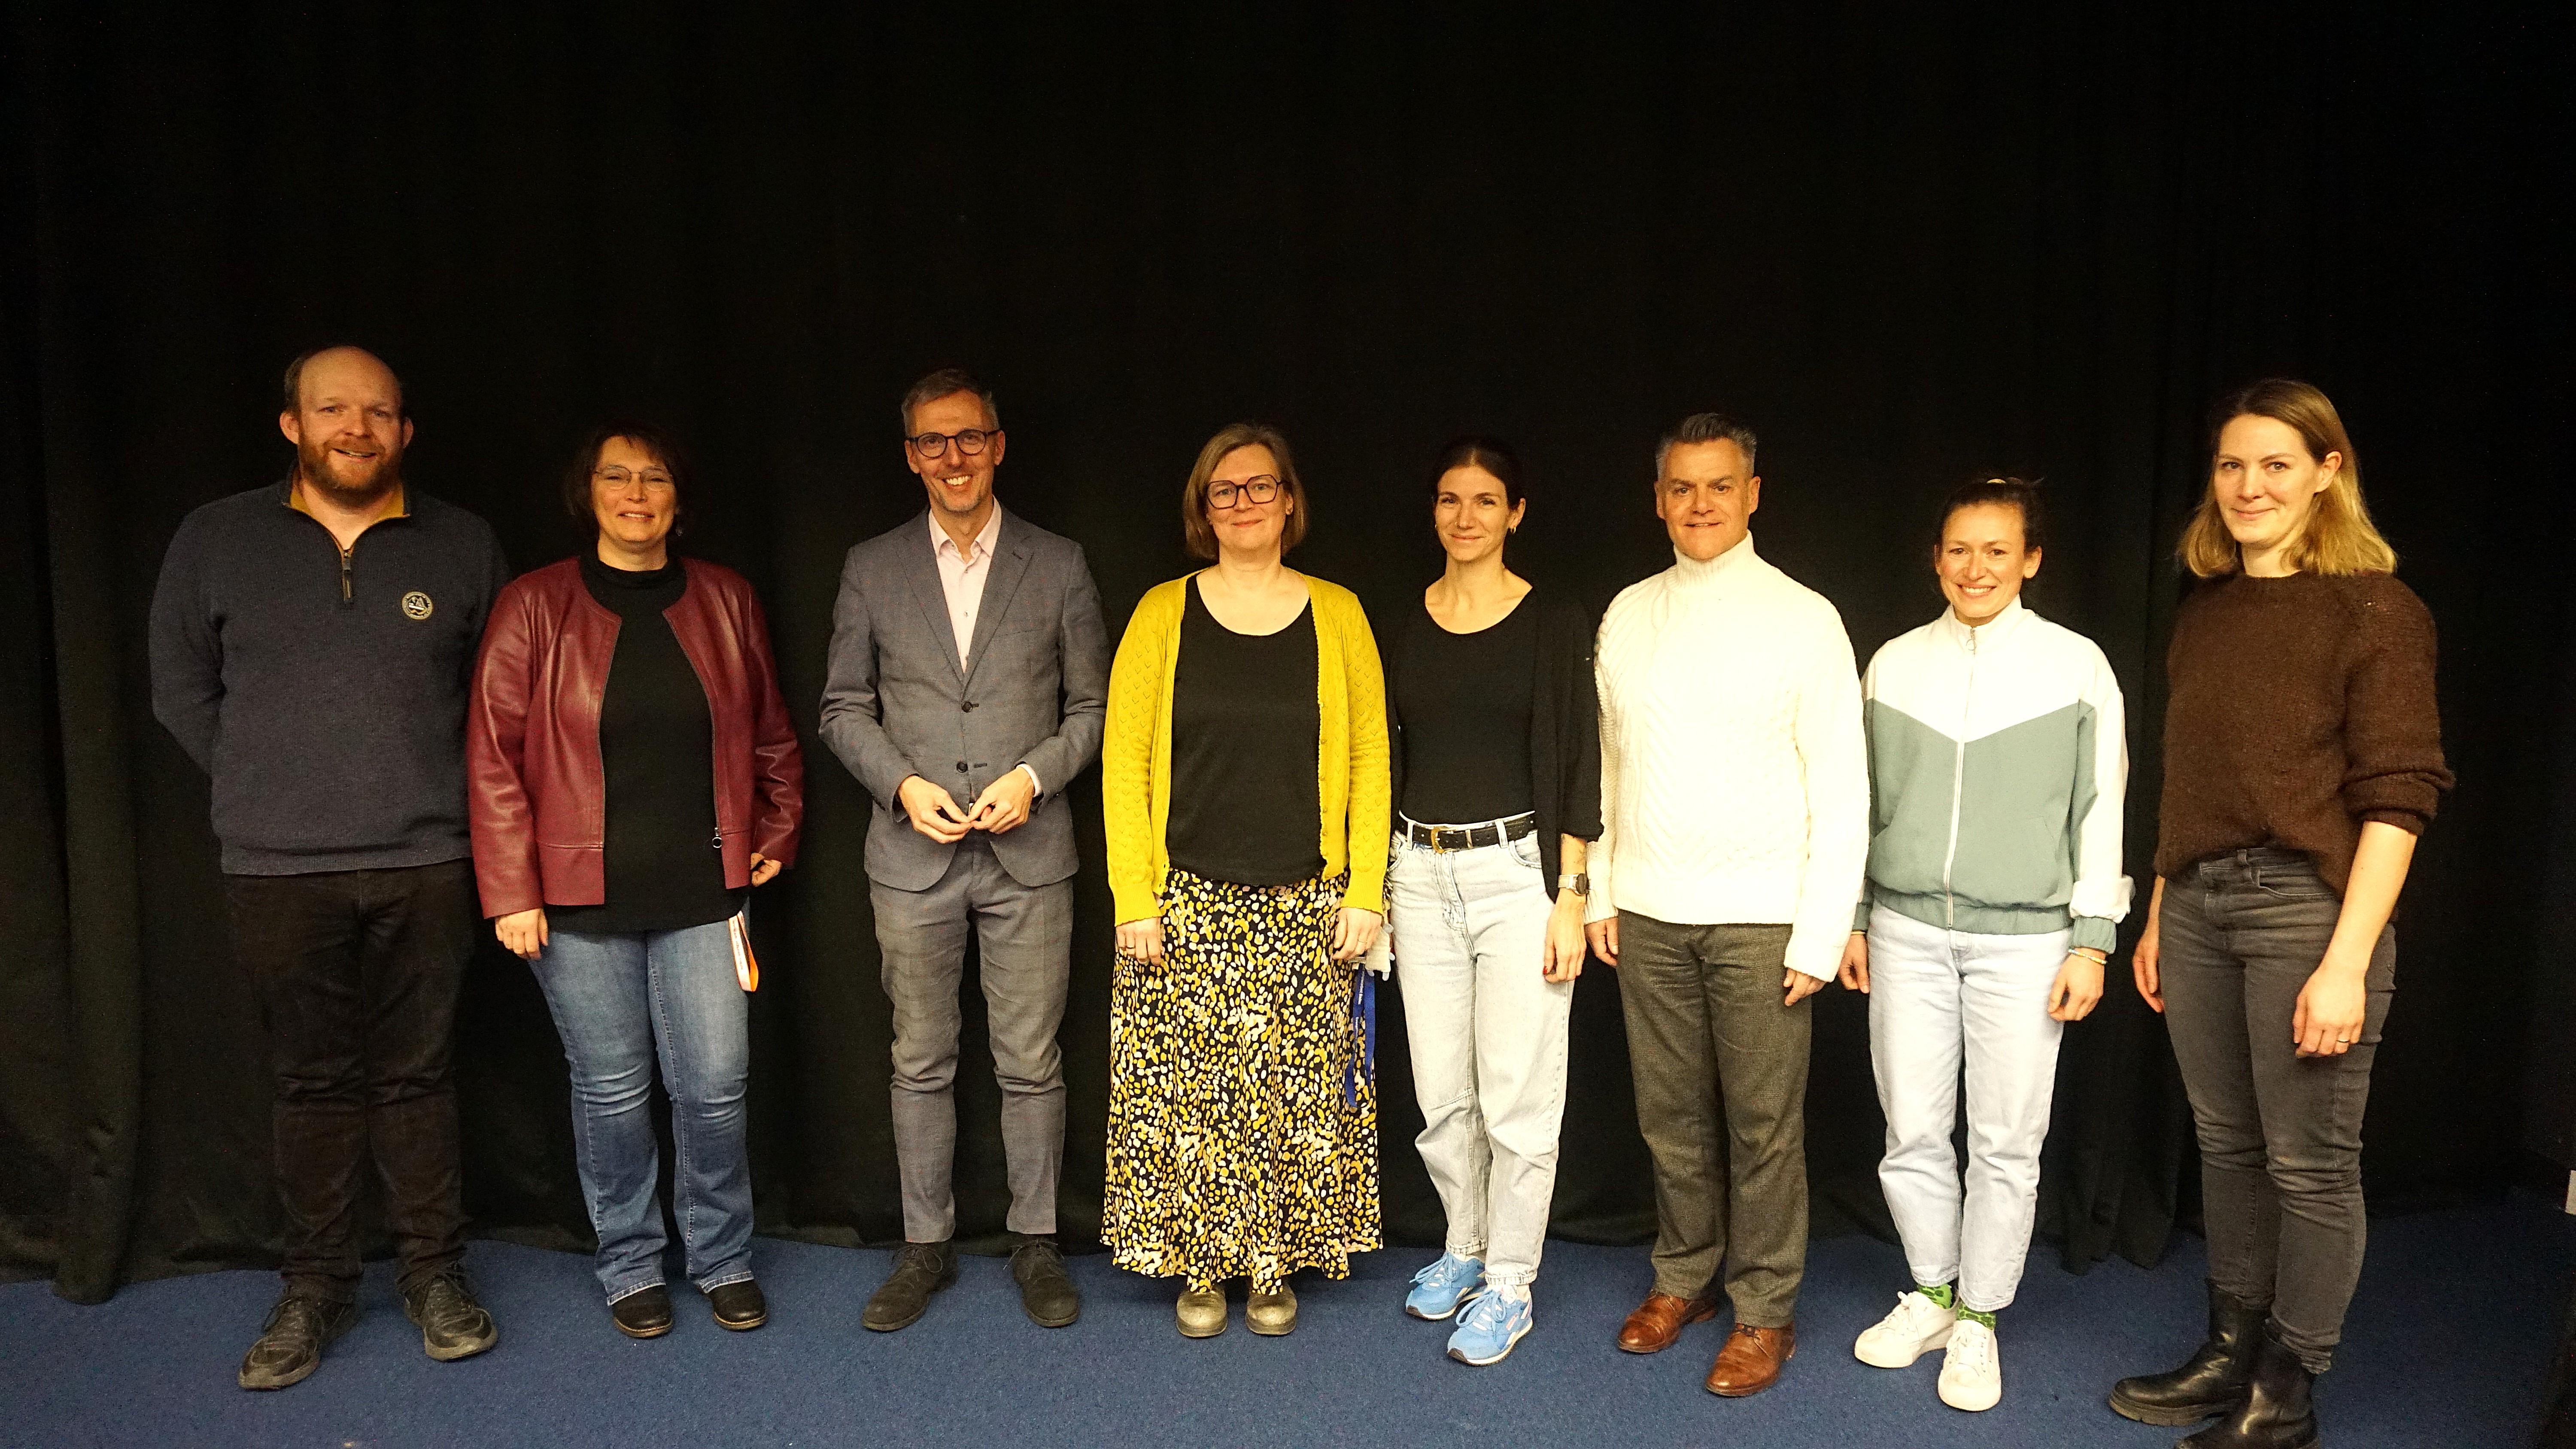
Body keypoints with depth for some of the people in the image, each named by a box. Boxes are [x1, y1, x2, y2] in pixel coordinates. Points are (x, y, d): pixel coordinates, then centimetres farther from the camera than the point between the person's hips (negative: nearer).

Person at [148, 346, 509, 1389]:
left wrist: (439, 794, 6)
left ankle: (433, 1274, 21)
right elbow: (182, 691, 11)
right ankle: (314, 1287, 23)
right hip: (280, 871, 0)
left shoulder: (462, 546, 3)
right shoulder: (216, 540, 3)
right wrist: (268, 791, 8)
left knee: (416, 1073, 8)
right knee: (311, 1082, 9)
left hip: (425, 863, 0)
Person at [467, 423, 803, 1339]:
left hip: (702, 891, 2)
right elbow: (494, 757, -3)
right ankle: (629, 1266, 27)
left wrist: (777, 834, 10)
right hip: (581, 897, -1)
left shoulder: (725, 601, 6)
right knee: (611, 1088, 8)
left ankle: (723, 1261, 23)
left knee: (715, 1086, 2)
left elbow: (771, 737, 15)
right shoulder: (535, 609, -2)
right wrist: (511, 893, -7)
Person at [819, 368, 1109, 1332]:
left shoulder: (1057, 564, 4)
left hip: (1030, 854, -1)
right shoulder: (872, 568, 6)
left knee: (1031, 1065, 6)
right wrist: (903, 784, -8)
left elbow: (1094, 704, 6)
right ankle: (925, 1245, 24)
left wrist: (1035, 776, -10)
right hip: (913, 854, 1)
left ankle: (1035, 1243, 22)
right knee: (921, 1063, 10)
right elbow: (844, 709, 8)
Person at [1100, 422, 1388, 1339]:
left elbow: (1369, 756, 4)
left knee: (1295, 1090, 5)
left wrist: (1365, 890, -2)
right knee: (1186, 1089, 3)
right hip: (1188, 904, 0)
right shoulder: (1163, 614, 1)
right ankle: (1200, 1264, 22)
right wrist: (1134, 899, -6)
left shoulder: (1337, 615, 4)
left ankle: (1274, 1263, 24)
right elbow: (1125, 760, -1)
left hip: (1305, 907, 1)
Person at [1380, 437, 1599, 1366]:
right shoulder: (1403, 628, 7)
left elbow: (1577, 769, -5)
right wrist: (1374, 887, 10)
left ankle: (1508, 1284, 18)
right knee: (1441, 1091, 12)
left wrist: (1570, 900, -10)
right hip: (1421, 873, 4)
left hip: (1519, 870, -3)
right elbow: (1385, 762, 12)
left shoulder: (1554, 624, -3)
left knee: (1517, 1096, 1)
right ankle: (1463, 1248, 33)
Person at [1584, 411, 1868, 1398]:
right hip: (1648, 911, 4)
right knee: (1672, 1114, 13)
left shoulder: (1802, 618, -5)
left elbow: (1841, 787, -6)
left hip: (1759, 915, -3)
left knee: (1763, 1124, 4)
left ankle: (1765, 1310, 20)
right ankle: (1683, 1278, 31)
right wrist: (1602, 893, 10)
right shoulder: (1628, 616, 8)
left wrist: (1822, 932, -10)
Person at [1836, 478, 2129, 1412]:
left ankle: (1978, 1320, 21)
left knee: (2005, 1142, 4)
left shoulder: (2075, 666, -1)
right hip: (1907, 930, 2)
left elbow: (2100, 810, 1)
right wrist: (1851, 919, 11)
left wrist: (2092, 940, -3)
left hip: (2024, 938, -2)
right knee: (1912, 1131, 8)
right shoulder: (1895, 663, 6)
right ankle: (1933, 1295, 29)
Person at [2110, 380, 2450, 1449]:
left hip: (2306, 905, -5)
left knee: (2309, 1161, 5)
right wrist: (2158, 919, 13)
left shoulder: (2375, 609, -6)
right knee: (2226, 1143, 15)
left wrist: (2347, 961, -16)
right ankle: (2231, 1351, 31)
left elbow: (2396, 795, -11)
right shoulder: (2205, 610, 11)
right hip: (2197, 905, 6)